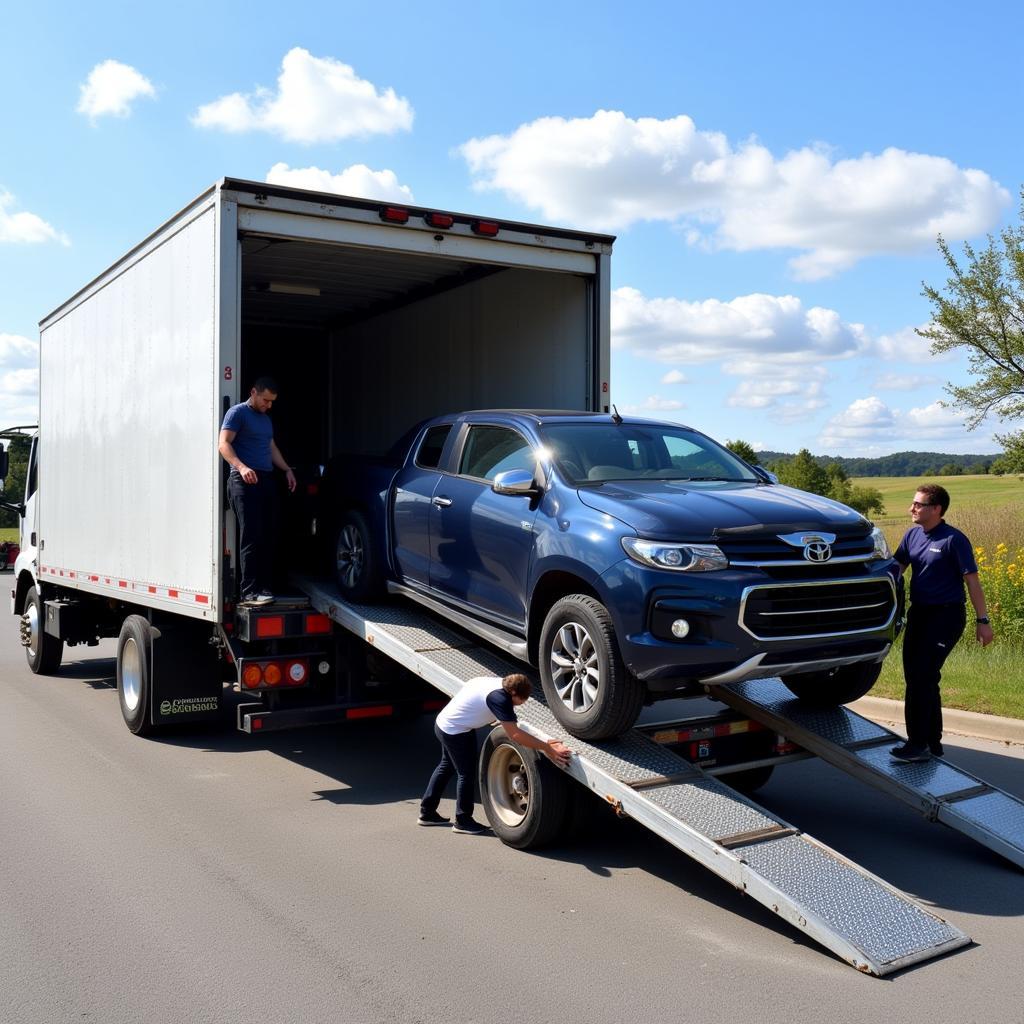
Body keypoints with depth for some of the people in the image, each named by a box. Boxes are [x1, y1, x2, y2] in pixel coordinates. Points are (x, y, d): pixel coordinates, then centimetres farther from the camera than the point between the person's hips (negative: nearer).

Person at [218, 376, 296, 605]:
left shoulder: (266, 419, 25)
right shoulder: (237, 413, -1)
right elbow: (224, 444, -11)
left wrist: (287, 470, 20)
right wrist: (241, 467, -26)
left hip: (267, 480, 8)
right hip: (245, 481, -8)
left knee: (267, 537, 4)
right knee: (251, 537, -13)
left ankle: (264, 586, 7)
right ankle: (249, 592, -14)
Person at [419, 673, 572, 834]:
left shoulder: (498, 682, -2)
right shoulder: (499, 698, -30)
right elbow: (515, 735, -34)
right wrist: (547, 748, -34)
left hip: (444, 723, 10)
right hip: (455, 731, -10)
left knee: (447, 765, 23)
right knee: (466, 773, 1)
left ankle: (427, 812, 34)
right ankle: (463, 821, 14)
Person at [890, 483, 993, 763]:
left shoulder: (954, 540, -12)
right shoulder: (912, 535, 7)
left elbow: (972, 580, -11)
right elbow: (896, 568, 12)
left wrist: (982, 621, -12)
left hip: (946, 615, -7)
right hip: (918, 613, 7)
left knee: (922, 676, -12)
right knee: (916, 676, 10)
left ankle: (918, 745, -5)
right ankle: (932, 742, 23)